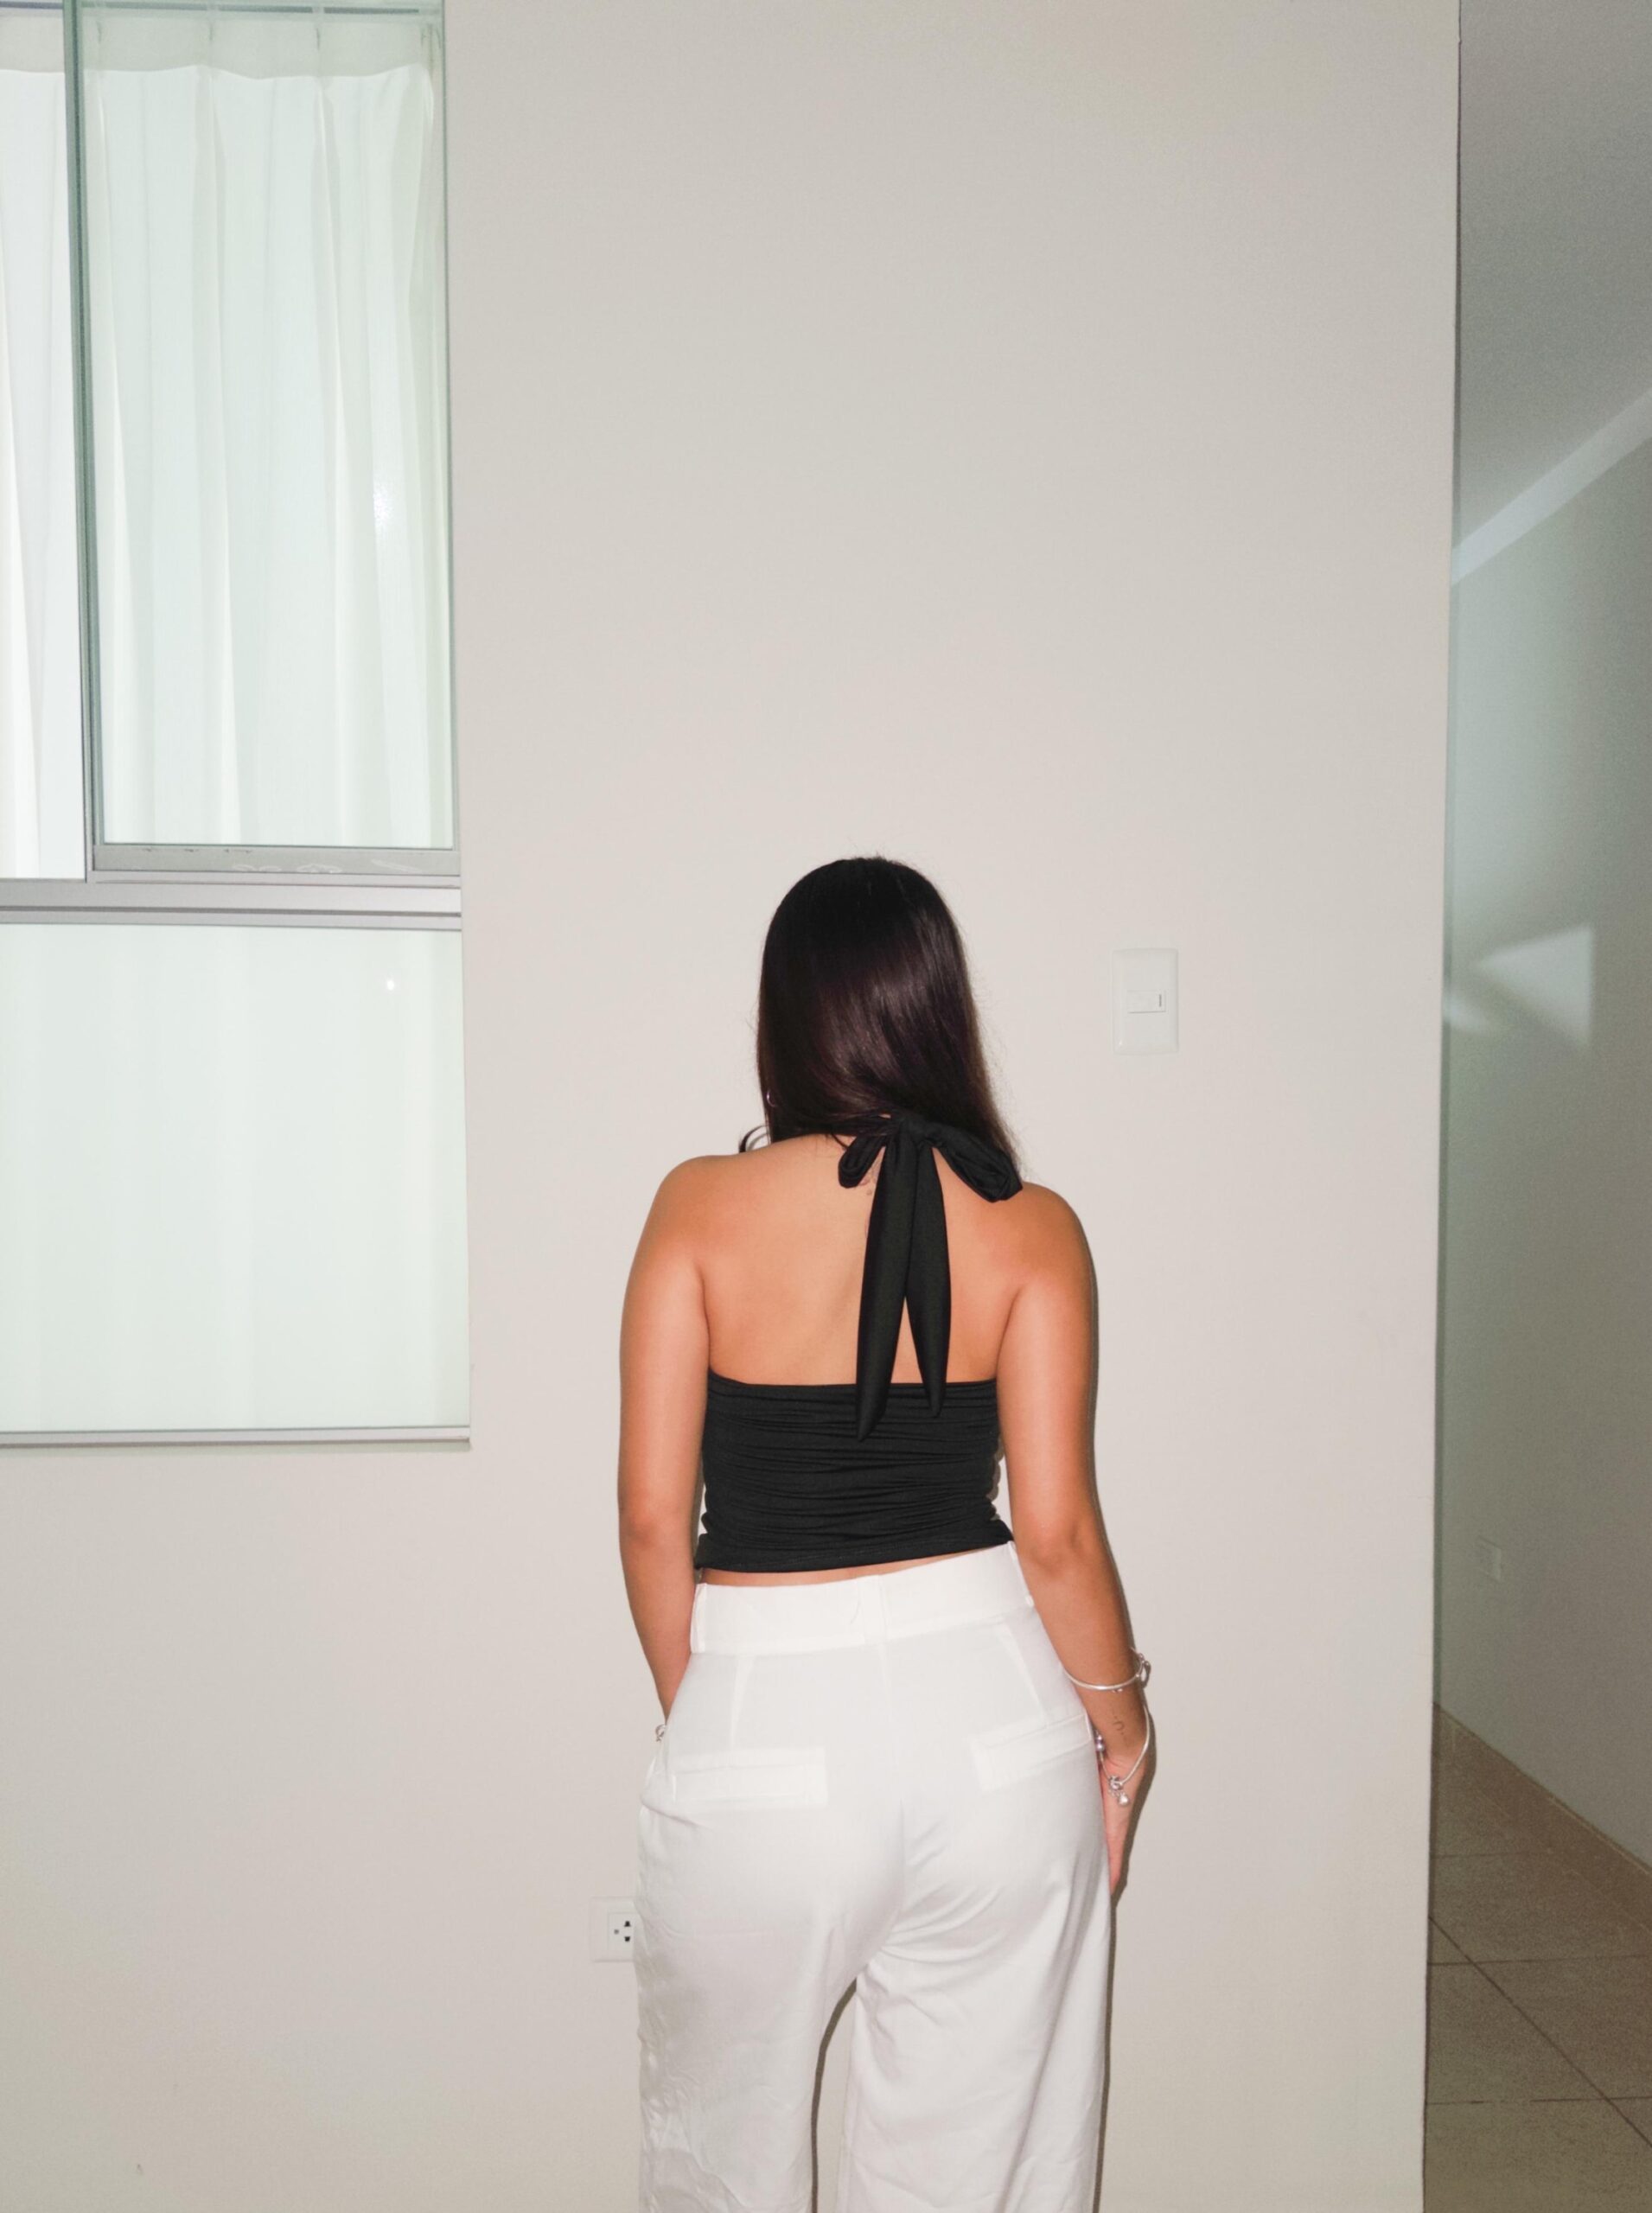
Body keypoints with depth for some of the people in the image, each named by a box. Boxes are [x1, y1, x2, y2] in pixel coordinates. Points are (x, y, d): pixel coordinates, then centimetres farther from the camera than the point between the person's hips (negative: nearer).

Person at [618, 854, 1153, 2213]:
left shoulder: (702, 1207, -9)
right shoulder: (1033, 1230, -6)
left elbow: (653, 1514, -7)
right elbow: (1057, 1531, -7)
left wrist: (696, 1714, 9)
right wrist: (1123, 1721, 10)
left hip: (761, 1713, -1)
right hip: (990, 1708, 2)